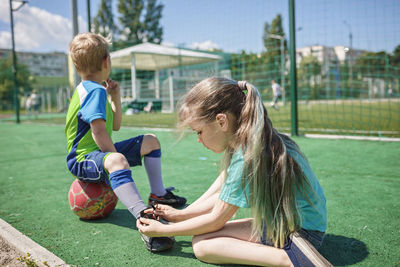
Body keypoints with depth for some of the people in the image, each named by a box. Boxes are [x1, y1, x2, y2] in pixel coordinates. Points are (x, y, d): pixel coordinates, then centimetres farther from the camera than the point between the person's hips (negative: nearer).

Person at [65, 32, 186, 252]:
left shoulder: (87, 89, 16)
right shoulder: (96, 90, -17)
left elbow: (115, 126, 19)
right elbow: (98, 132, -29)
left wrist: (115, 97, 11)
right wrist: (117, 158, -21)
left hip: (101, 152, 11)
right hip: (83, 160, -11)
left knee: (151, 141, 17)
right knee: (116, 161, -45)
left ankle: (158, 193, 25)